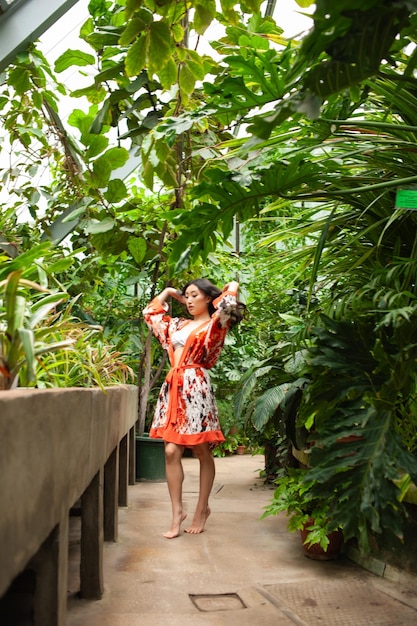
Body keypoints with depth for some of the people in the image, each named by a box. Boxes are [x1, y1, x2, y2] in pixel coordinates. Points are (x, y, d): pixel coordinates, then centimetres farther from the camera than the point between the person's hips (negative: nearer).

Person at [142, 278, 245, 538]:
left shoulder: (214, 324, 2)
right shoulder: (178, 325, 19)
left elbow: (228, 306, -19)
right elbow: (151, 313, 31)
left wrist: (232, 287, 1)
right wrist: (168, 292, 29)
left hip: (196, 387, -5)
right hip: (174, 387, 6)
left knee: (202, 452, 3)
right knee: (171, 451, -3)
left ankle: (202, 508, 15)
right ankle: (178, 511, 3)